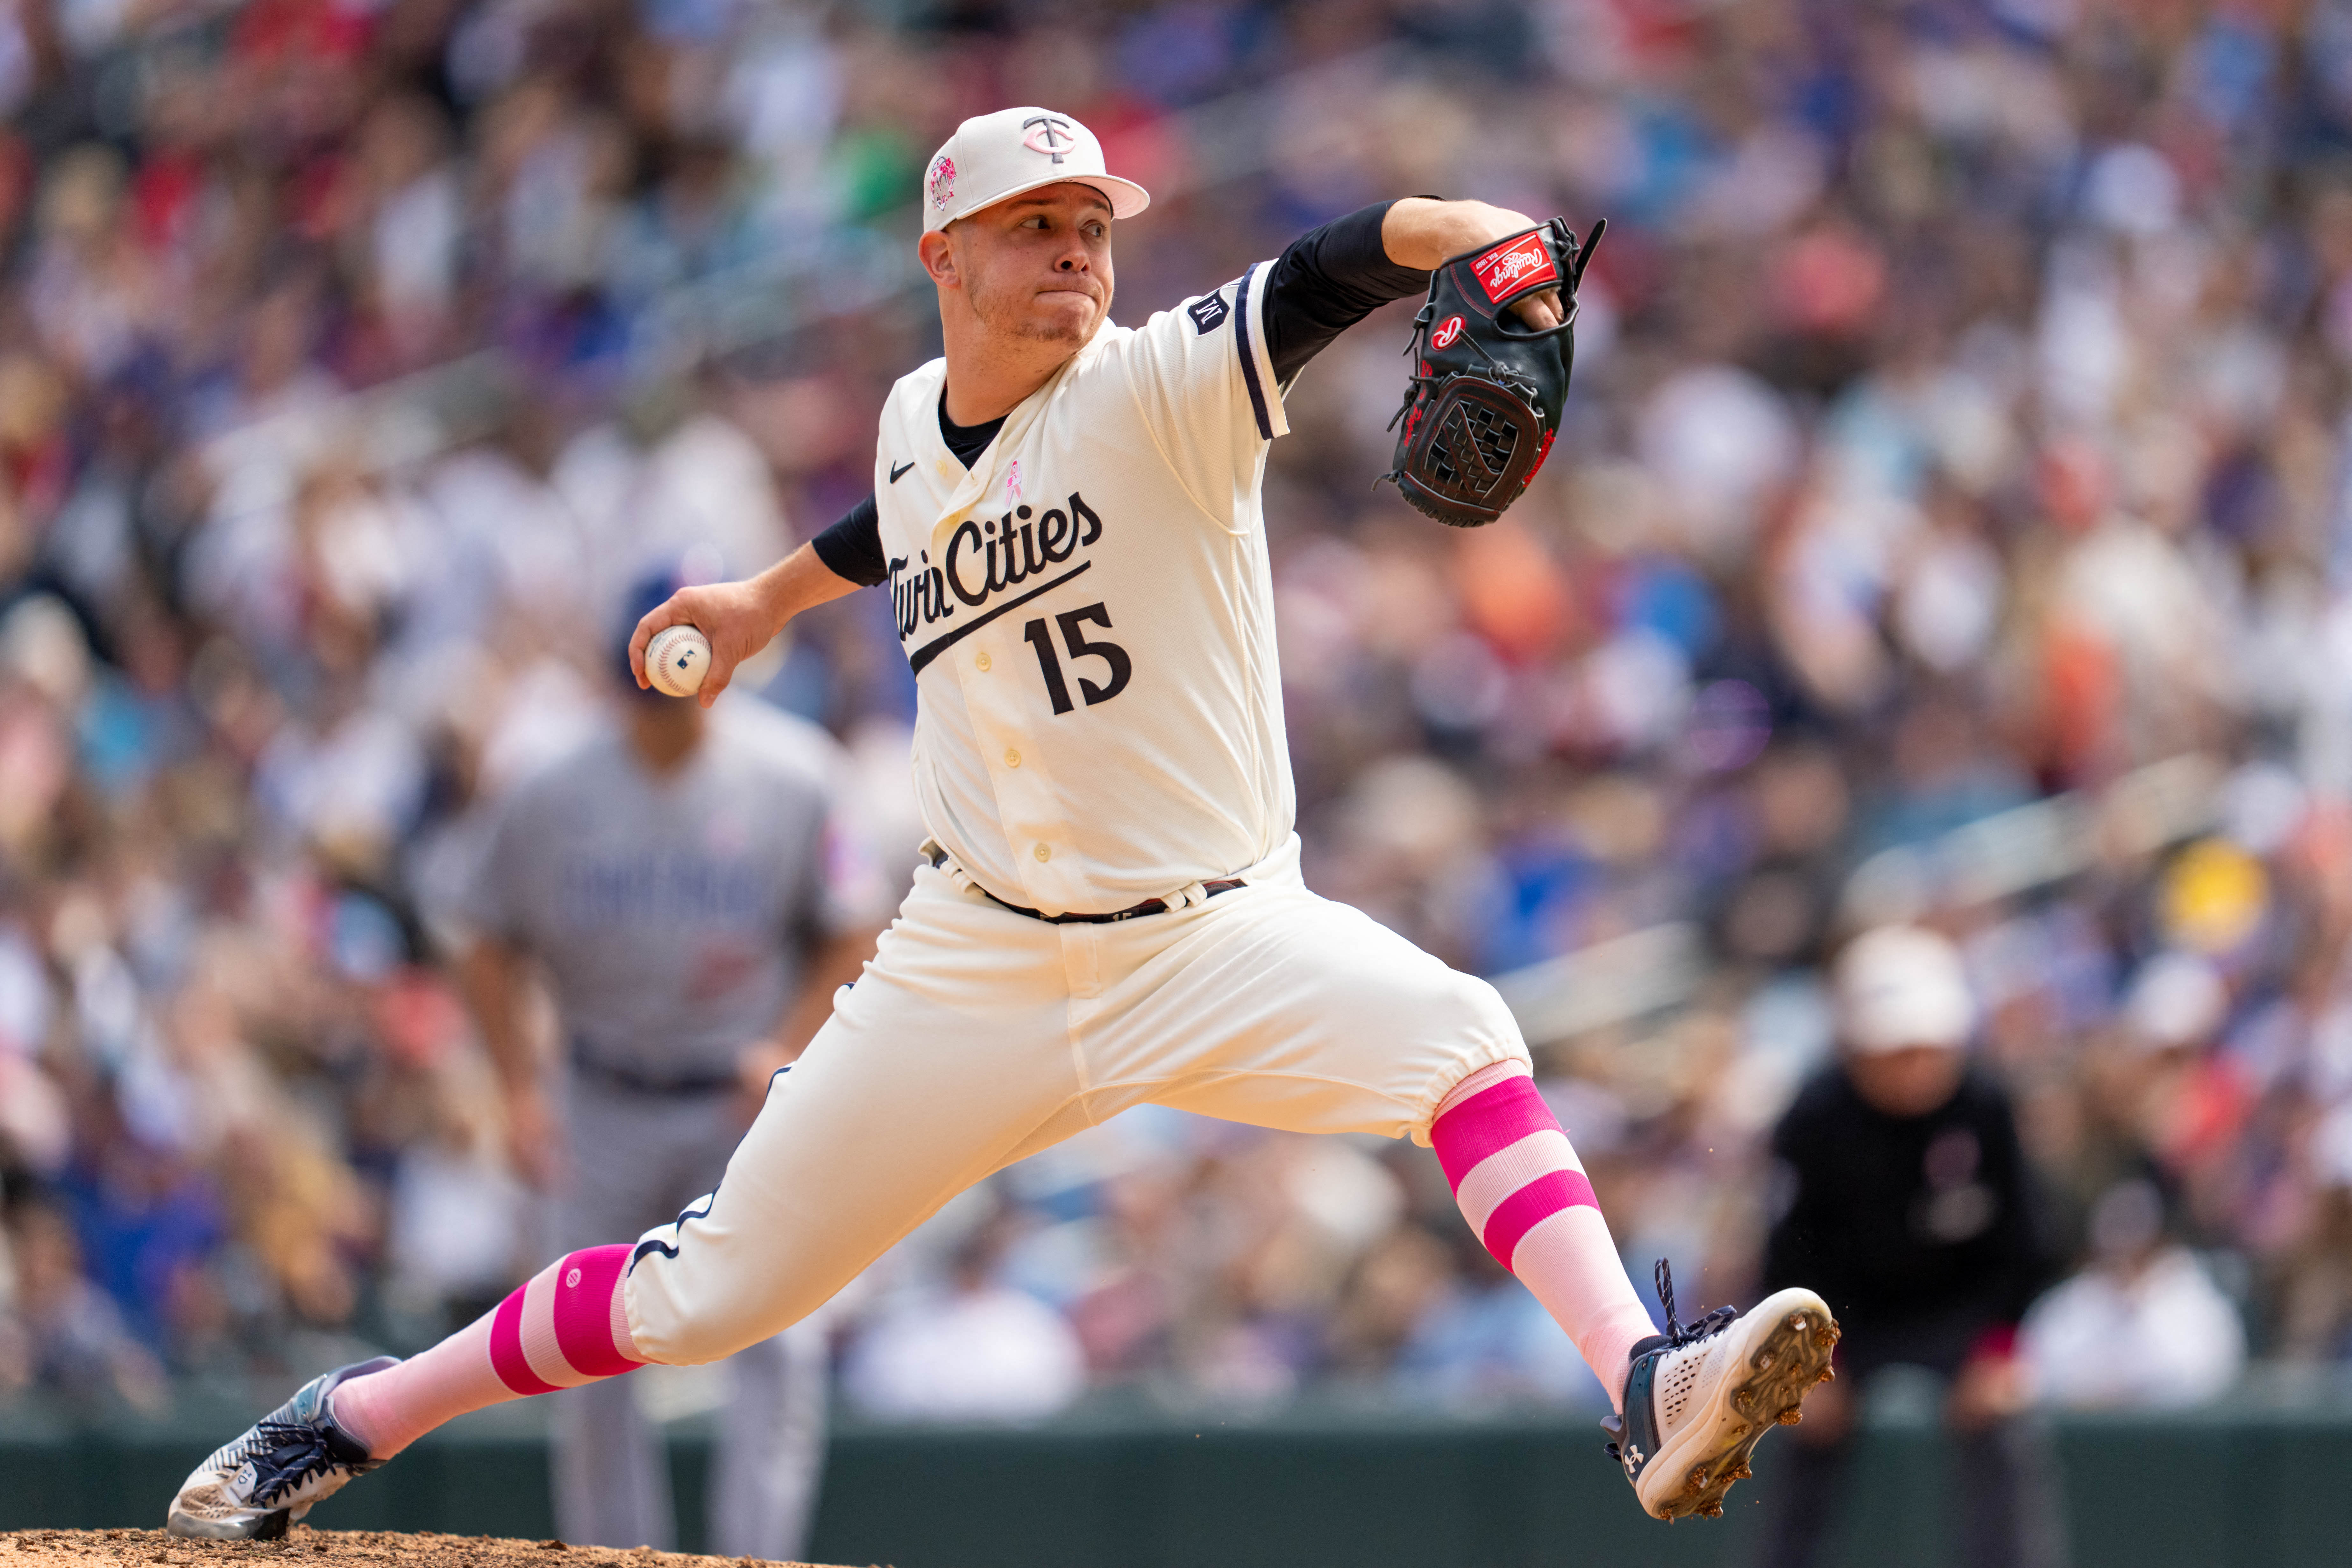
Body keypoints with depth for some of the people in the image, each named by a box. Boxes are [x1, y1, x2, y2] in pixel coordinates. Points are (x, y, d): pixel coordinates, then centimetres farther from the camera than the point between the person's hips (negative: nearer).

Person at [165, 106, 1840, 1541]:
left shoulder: (1160, 392, -13)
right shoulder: (920, 416, 3)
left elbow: (1330, 272, -32)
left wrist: (1467, 234, -52)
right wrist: (775, 594, 44)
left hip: (1215, 941, -3)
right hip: (979, 960, 3)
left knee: (1458, 1036, -33)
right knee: (713, 1289, 6)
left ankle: (1649, 1390, -45)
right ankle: (356, 1419, 25)